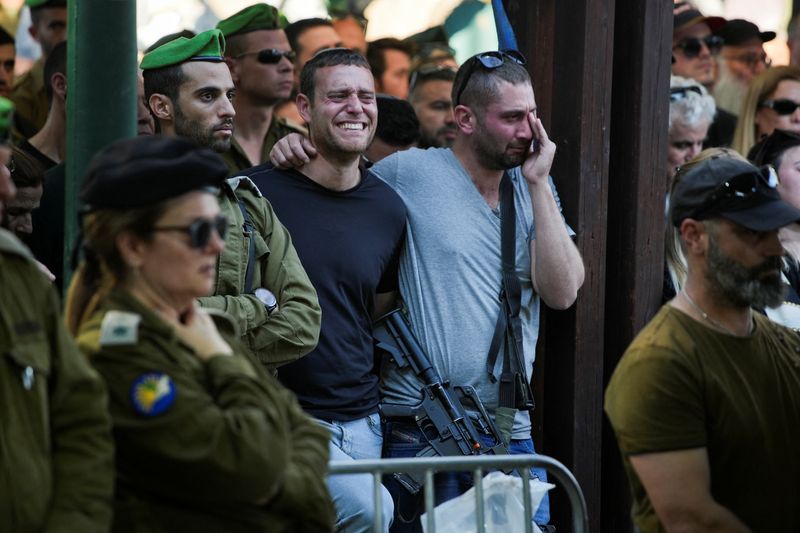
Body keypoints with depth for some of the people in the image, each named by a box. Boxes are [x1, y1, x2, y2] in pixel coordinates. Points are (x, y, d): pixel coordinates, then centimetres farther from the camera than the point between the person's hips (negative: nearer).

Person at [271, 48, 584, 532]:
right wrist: (295, 150, -8)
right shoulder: (409, 173, -2)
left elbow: (562, 292, -2)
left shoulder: (535, 190, 10)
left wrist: (539, 183, -5)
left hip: (510, 429, 4)